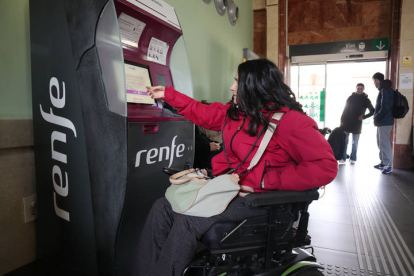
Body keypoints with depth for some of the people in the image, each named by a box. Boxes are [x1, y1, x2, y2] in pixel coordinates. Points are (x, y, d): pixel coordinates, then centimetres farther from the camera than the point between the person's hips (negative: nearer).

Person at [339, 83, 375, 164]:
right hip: (346, 122, 0)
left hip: (357, 124, 0)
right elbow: (345, 109, 6)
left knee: (355, 143, 6)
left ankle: (353, 159, 14)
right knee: (344, 141, -4)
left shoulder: (365, 99, 5)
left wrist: (364, 117, -6)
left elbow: (372, 111, 8)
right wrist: (342, 120, -2)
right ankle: (343, 158, -2)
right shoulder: (351, 97, 7)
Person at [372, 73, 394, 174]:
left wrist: (376, 117, -13)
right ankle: (383, 162, 24)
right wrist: (377, 117, 11)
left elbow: (385, 107, -22)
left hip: (385, 122, -10)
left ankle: (388, 165, -6)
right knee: (380, 143, 16)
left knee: (384, 143, -9)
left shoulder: (385, 90, -14)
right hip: (382, 121, 10)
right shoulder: (383, 90, 16)